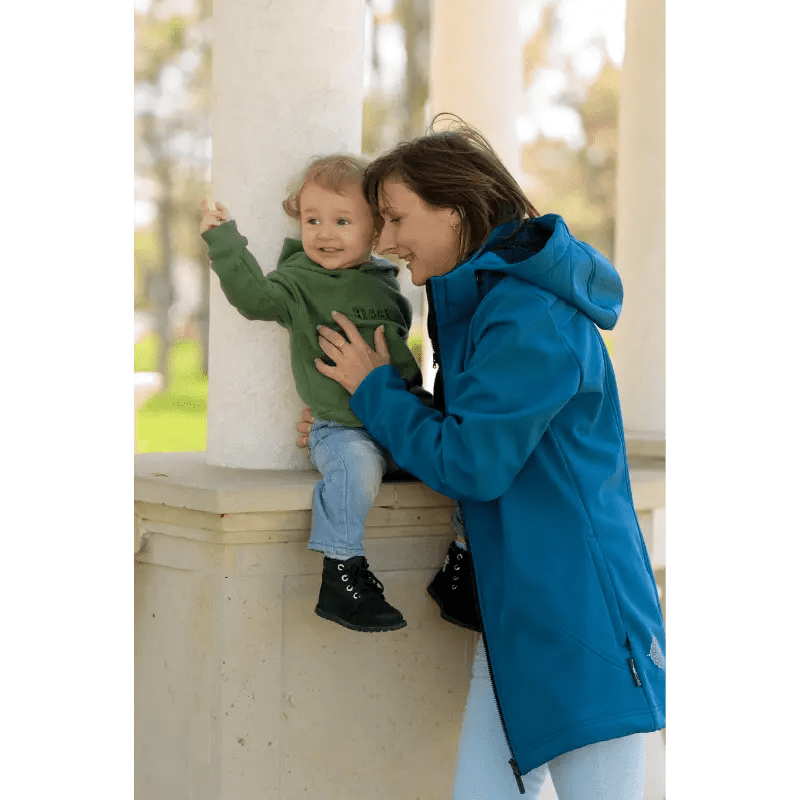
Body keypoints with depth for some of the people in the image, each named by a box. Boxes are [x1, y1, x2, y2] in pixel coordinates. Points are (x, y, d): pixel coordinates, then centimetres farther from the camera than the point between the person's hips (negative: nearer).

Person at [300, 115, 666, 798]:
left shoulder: (531, 317, -16)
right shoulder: (476, 302, 16)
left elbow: (470, 464, -16)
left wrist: (374, 387, -2)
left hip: (581, 617, -9)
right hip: (513, 615, 10)